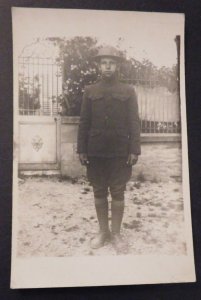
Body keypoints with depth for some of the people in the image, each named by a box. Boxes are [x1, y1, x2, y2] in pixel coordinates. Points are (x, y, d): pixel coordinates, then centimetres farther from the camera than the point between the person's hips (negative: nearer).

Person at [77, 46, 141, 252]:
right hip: (95, 152, 2)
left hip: (120, 152, -1)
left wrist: (134, 150, -7)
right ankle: (103, 231, 21)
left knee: (118, 193, 4)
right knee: (99, 193, 8)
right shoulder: (90, 91, 7)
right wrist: (81, 149, 0)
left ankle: (116, 233, 15)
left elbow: (134, 122, 0)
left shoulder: (128, 91, 3)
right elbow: (84, 122, 5)